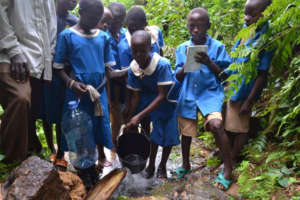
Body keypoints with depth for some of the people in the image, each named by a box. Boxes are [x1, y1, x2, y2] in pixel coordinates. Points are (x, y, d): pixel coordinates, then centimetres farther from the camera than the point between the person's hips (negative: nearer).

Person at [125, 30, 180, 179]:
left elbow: (162, 96, -31)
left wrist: (139, 116, -34)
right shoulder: (133, 68, -18)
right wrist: (129, 122, -9)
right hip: (151, 96, 4)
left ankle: (162, 166, 19)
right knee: (156, 132, 7)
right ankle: (151, 164, 26)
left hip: (169, 98, -3)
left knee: (168, 133, -2)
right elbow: (136, 96, -9)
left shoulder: (162, 64, -34)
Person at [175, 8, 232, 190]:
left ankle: (228, 170, -8)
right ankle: (186, 165, 40)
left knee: (216, 124, -27)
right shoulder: (182, 48, 5)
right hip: (188, 94, 3)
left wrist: (209, 63, -18)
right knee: (186, 131, 12)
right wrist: (187, 64, -14)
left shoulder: (217, 47, -3)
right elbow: (178, 77, 6)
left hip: (210, 92, -3)